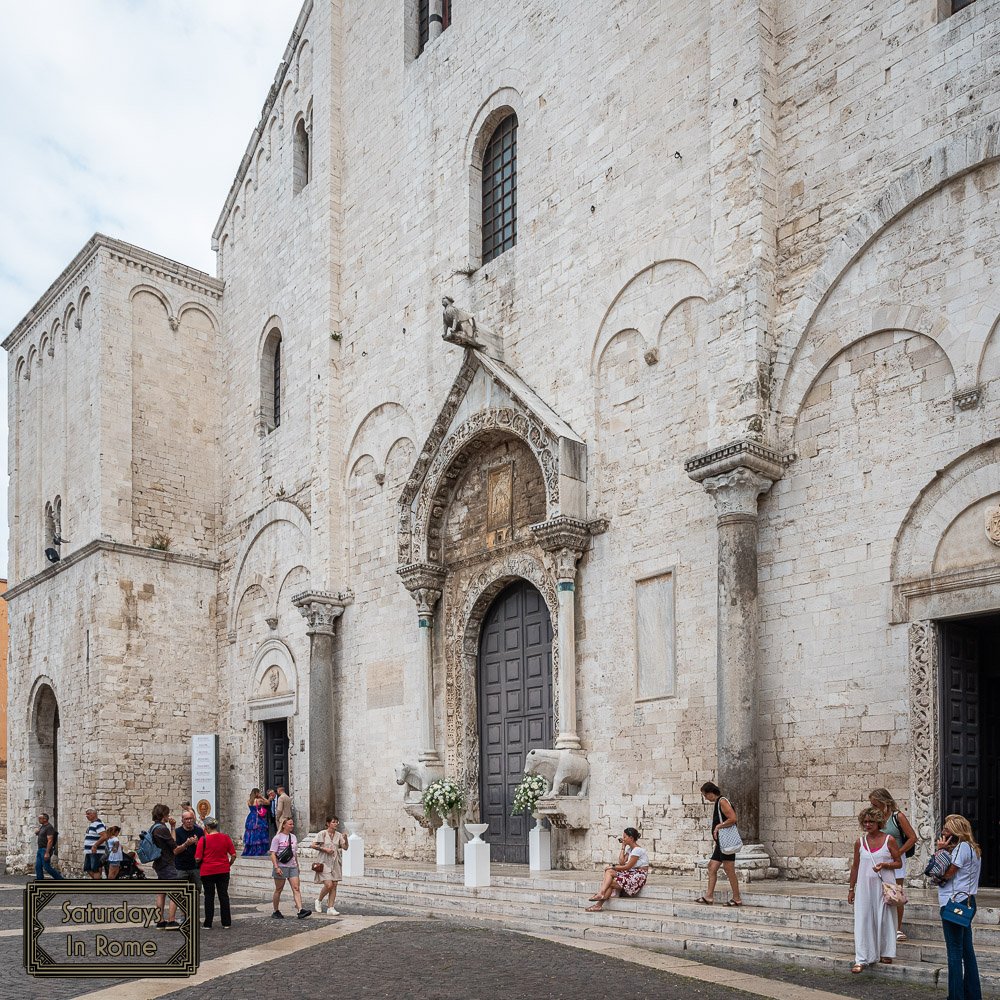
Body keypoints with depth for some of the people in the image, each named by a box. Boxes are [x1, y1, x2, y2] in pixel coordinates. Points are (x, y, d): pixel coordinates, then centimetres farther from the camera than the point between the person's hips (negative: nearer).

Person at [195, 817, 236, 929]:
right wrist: (229, 864, 15)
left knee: (209, 896, 7)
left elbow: (198, 858, -12)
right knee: (224, 895, 9)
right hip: (223, 871, 3)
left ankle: (208, 923, 11)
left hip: (207, 871, -3)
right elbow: (233, 855, -1)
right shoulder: (225, 837, -1)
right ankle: (226, 922, 10)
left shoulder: (204, 839, -11)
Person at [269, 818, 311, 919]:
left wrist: (297, 865, 18)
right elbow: (273, 854, -9)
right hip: (281, 867, -5)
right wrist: (276, 867, -18)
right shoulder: (278, 837, -5)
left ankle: (300, 910, -18)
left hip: (292, 867, 5)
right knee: (278, 890, 5)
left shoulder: (293, 837, 13)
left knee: (296, 888, -8)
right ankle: (276, 911, 19)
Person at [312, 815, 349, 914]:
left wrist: (345, 839, -16)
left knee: (334, 885, 2)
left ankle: (330, 907, 9)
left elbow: (345, 847, 1)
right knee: (328, 885, -13)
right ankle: (319, 901, 12)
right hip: (325, 862, -5)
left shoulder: (338, 835, 7)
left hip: (335, 863, 5)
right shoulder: (323, 834, -4)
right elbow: (313, 845, -6)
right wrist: (324, 849, -14)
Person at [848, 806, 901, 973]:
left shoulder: (889, 840, -3)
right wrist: (851, 888, 13)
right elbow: (855, 866, 12)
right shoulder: (860, 842, 5)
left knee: (885, 919, 6)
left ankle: (886, 953, 24)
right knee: (863, 921, -1)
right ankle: (861, 959, 0)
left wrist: (884, 865, -18)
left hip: (884, 885, -2)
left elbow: (899, 863, 1)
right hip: (864, 886, 2)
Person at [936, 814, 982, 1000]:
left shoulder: (962, 847, -15)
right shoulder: (973, 849, 17)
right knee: (967, 950, 14)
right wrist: (943, 850, 7)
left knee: (955, 952, -5)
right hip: (966, 902, 10)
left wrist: (940, 850, -9)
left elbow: (946, 874, -16)